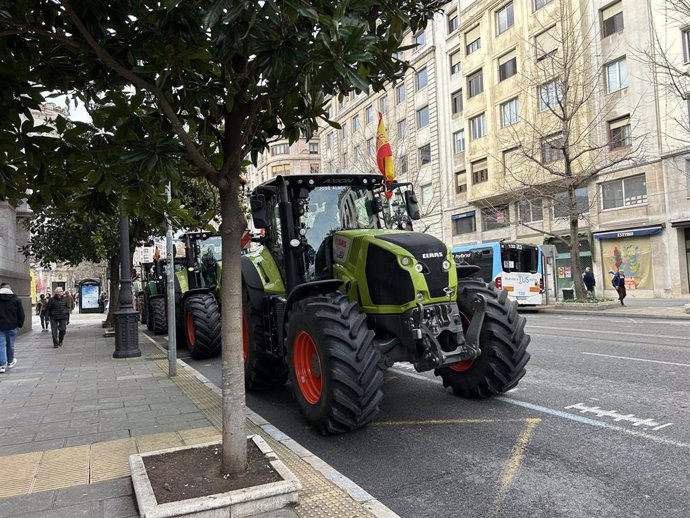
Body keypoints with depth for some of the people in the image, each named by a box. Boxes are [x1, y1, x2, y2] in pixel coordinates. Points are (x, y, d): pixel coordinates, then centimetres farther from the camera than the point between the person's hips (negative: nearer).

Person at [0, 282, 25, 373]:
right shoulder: (16, 300, -2)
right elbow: (21, 314, -1)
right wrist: (20, 325, 8)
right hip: (12, 327, 1)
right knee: (10, 345, 14)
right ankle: (10, 362, 28)